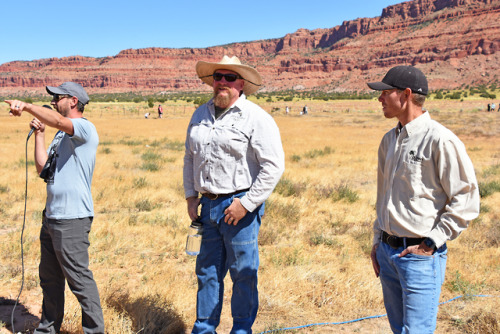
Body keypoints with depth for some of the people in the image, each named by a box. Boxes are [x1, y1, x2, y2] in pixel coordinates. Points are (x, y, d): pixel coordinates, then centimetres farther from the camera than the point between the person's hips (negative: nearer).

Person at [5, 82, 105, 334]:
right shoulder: (61, 135, 19)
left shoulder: (85, 128, -10)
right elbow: (42, 167, 13)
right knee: (49, 278, 18)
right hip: (51, 217, 10)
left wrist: (25, 106, -27)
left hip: (72, 220, -10)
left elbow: (57, 121, -31)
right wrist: (39, 134, 12)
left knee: (79, 279, -4)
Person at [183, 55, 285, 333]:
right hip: (208, 205, 6)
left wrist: (246, 203, -15)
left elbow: (274, 166, -14)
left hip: (240, 205, -6)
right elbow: (190, 157, 22)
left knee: (243, 273, 4)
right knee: (207, 270, 14)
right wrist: (191, 196, 13)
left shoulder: (256, 118, -9)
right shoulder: (201, 115, 12)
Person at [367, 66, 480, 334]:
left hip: (420, 254, -8)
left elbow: (466, 200, -15)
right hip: (387, 251, 8)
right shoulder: (390, 140, 11)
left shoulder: (440, 140, -14)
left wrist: (431, 242, -15)